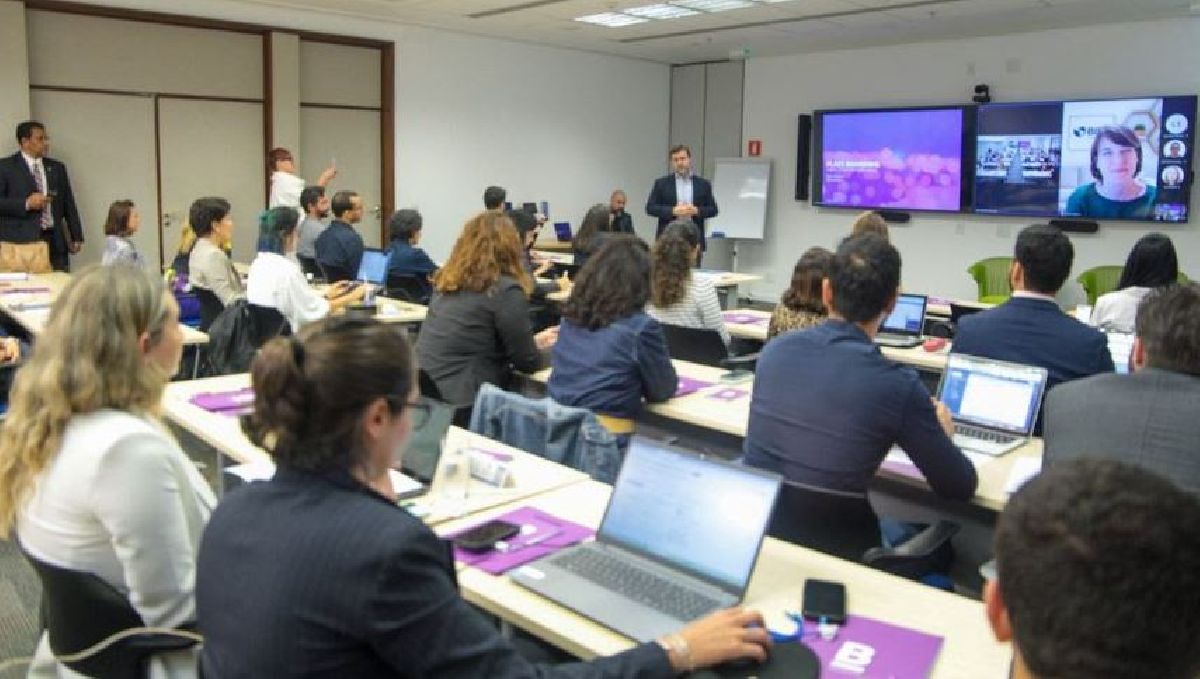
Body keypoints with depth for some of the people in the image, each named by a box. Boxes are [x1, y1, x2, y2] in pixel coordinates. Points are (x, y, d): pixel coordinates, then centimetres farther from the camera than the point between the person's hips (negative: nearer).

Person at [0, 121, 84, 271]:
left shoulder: (57, 168, 17)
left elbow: (69, 205, 16)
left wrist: (76, 237, 10)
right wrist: (26, 203, -14)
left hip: (55, 242, 3)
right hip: (21, 241, -3)